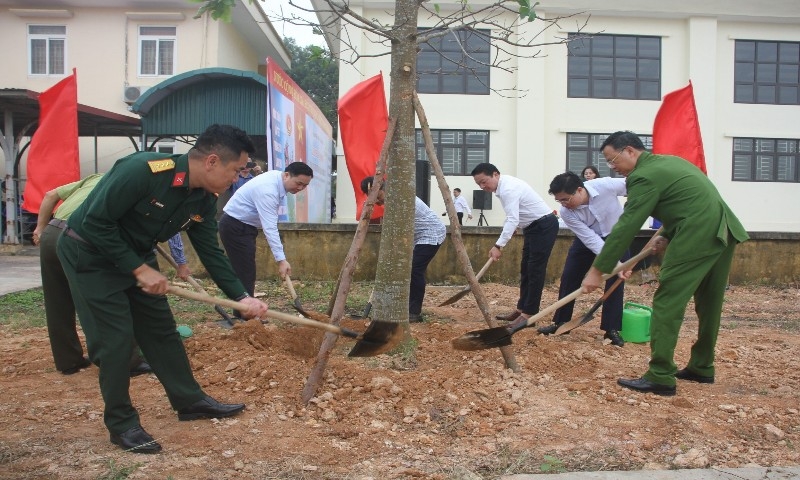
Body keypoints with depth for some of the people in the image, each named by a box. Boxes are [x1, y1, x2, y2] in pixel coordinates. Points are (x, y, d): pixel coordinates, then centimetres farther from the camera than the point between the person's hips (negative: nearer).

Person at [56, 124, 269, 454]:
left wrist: (241, 297, -8)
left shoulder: (204, 199, -8)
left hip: (135, 256, 7)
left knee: (161, 329, 10)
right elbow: (96, 224, -27)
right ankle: (121, 424, 9)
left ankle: (190, 401, 22)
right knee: (115, 337, -7)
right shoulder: (142, 169, -32)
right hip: (89, 253, -7)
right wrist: (139, 270, -25)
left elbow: (210, 251, -2)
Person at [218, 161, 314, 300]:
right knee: (245, 276, -14)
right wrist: (281, 260, -39)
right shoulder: (268, 189, -29)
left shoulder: (277, 178, 0)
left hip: (244, 225, 10)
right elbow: (270, 227, -35)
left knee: (247, 274, 11)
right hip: (235, 227, -10)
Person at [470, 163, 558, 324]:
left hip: (544, 226, -11)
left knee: (535, 269, -8)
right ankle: (521, 309, 17)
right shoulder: (503, 186, 8)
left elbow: (513, 220, -31)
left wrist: (498, 246, -33)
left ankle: (529, 314, -4)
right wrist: (501, 243, 12)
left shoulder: (508, 188, -23)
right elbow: (513, 217, 15)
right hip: (534, 226, 11)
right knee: (526, 269, 11)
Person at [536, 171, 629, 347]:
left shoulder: (606, 185, -35)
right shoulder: (566, 212, -29)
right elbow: (590, 239, -31)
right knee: (569, 277, 0)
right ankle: (560, 322, 14)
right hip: (588, 238, 2)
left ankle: (612, 329, 2)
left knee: (615, 280, -9)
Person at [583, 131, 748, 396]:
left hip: (697, 237, -10)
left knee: (667, 303, -7)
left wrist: (597, 270, -11)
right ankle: (702, 367, 30)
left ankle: (660, 377, -6)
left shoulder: (644, 176, -10)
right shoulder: (670, 161, 20)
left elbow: (625, 227, -14)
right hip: (722, 232, 10)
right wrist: (668, 237, 16)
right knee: (709, 303, 17)